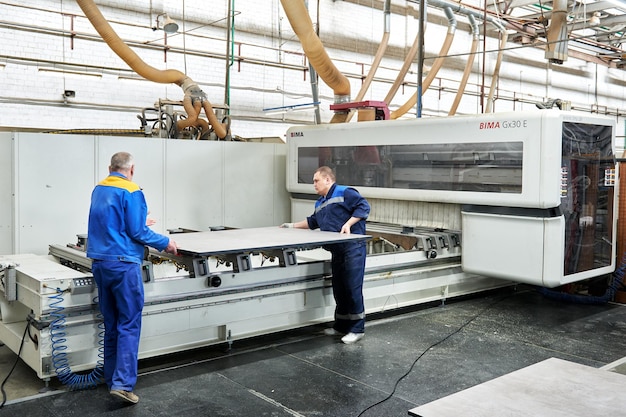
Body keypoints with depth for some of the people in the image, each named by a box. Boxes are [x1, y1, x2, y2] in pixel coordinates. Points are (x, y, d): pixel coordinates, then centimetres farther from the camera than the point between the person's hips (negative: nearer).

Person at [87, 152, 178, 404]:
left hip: (100, 262, 8)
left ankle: (111, 378, 22)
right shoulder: (131, 192, -11)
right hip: (123, 264, -8)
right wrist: (165, 243, -2)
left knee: (111, 324, 15)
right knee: (129, 324, -4)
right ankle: (122, 383, -9)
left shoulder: (98, 190, 13)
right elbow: (137, 232, -15)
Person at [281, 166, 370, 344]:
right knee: (338, 289, 12)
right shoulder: (320, 203, 23)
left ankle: (357, 329, 1)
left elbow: (364, 206, -12)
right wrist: (292, 226, 34)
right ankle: (341, 326, 23)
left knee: (353, 288, -7)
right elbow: (312, 221, 35)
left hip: (353, 248, -9)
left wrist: (348, 224, -19)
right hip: (337, 251, 9)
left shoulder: (345, 193, -5)